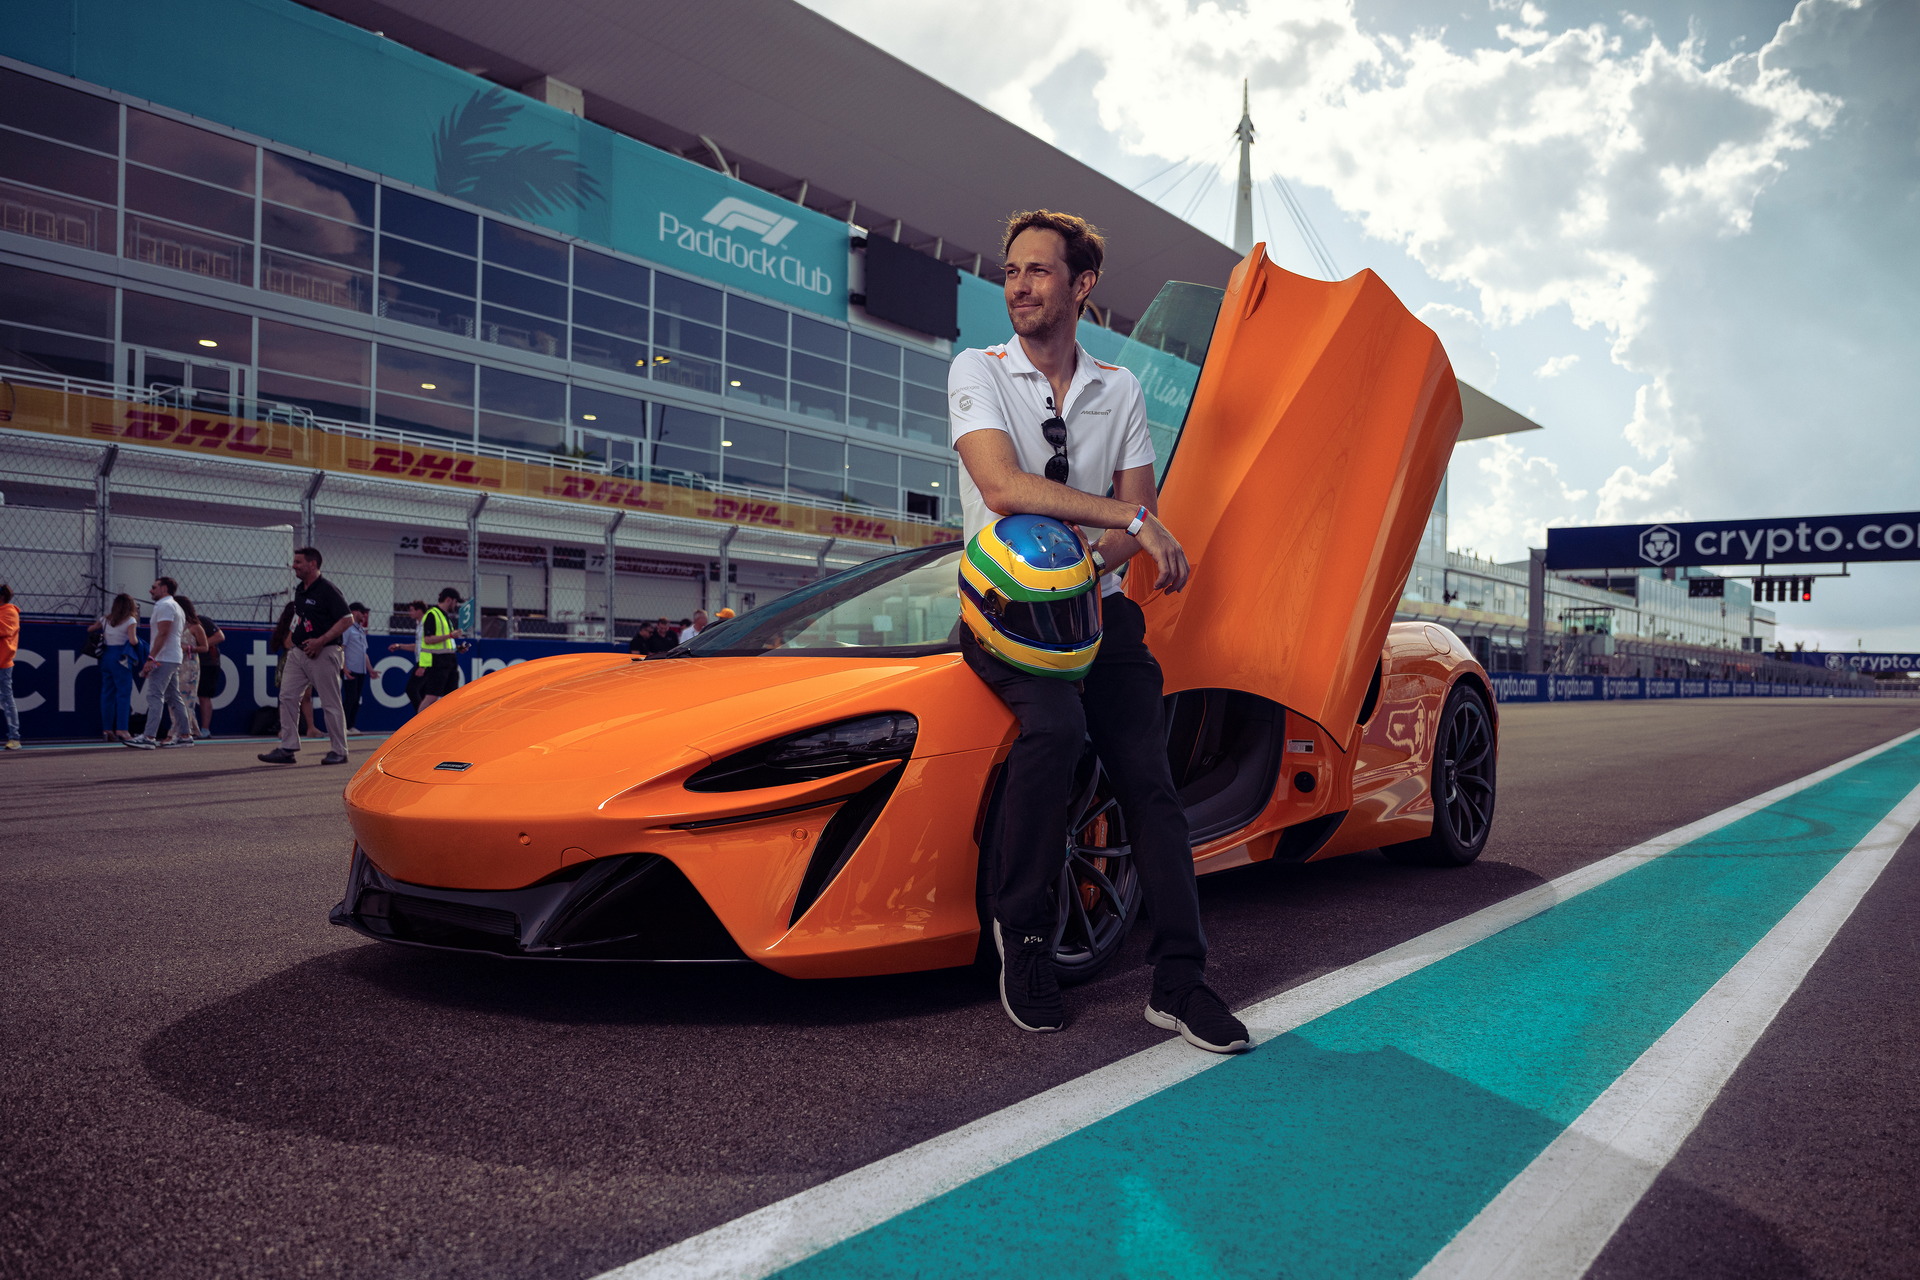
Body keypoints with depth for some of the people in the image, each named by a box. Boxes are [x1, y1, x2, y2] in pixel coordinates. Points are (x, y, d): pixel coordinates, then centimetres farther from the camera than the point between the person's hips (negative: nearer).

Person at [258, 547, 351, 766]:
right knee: (287, 697, 2)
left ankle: (339, 751, 7)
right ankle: (288, 748, 6)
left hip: (323, 654, -8)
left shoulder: (327, 590, -12)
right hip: (297, 652, 8)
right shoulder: (299, 590, 14)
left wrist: (321, 641, -21)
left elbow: (347, 619, -17)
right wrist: (291, 638, 14)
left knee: (330, 703, -2)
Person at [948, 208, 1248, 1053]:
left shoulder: (1119, 390, 12)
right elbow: (1000, 486, -17)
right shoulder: (977, 372, 0)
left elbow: (1133, 515, 6)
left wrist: (1092, 559, -18)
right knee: (1055, 723, -31)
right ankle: (1021, 931, -14)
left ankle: (1179, 981, -9)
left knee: (1148, 774, -12)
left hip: (1096, 606, 4)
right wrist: (1136, 520, -19)